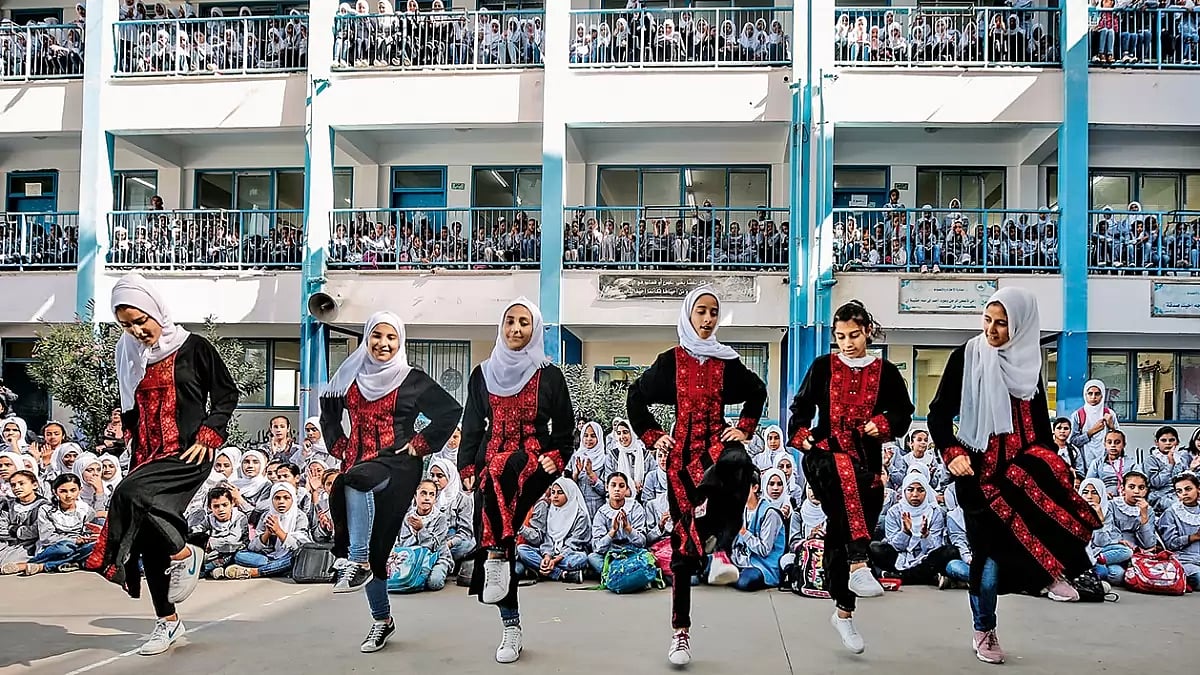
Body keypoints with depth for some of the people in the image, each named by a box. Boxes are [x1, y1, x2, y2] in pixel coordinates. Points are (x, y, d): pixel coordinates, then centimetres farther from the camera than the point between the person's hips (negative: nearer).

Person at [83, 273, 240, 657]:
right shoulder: (128, 355, 12)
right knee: (147, 537, 3)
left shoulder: (193, 348, -3)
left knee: (131, 494, -29)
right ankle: (167, 621, 15)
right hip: (148, 456, 6)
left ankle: (185, 553, -7)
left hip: (188, 453, -6)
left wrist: (207, 436, -10)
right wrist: (134, 449, 14)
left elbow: (227, 393, -1)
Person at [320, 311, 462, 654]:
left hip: (396, 465, -5)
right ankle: (382, 619, 20)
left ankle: (357, 562, -37)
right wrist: (338, 446, 15)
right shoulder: (351, 376, 10)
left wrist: (421, 444, -5)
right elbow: (328, 410, 27)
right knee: (373, 545, 5)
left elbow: (451, 410, -1)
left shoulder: (413, 380, -1)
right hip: (357, 466, 5)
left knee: (355, 480, -38)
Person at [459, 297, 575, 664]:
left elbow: (564, 428, 8)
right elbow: (472, 426, 13)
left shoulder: (549, 376, 6)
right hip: (490, 464, 3)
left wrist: (556, 458, -9)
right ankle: (511, 627, 3)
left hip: (534, 462, -3)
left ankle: (496, 557, -32)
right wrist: (467, 467, 3)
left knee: (500, 473, -37)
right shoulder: (483, 374, 12)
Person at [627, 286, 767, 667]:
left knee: (739, 465, -40)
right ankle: (680, 632, 8)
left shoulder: (726, 361, 7)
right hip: (683, 453, 0)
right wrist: (652, 437, 6)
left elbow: (758, 392, 24)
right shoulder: (671, 361, 4)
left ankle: (720, 549, -35)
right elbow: (635, 398, 13)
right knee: (684, 542, 0)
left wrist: (744, 429, 13)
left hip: (717, 444, 1)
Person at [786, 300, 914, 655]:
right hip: (824, 455, -2)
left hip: (867, 464, 2)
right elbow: (801, 406, 11)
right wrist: (801, 436, -6)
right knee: (844, 470, -38)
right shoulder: (823, 367, 5)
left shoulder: (886, 372, 6)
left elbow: (904, 414, 10)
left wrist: (883, 424, -10)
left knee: (840, 533, 3)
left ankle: (844, 611, 21)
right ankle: (859, 566, -45)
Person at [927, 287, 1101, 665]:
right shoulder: (966, 357, -4)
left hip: (1021, 460, 3)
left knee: (1054, 475, -30)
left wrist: (1052, 460, 2)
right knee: (990, 549, -3)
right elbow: (939, 414, -4)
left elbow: (1040, 421, 14)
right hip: (979, 465, -3)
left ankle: (1055, 569, -11)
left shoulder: (1028, 363, 7)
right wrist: (952, 453, -18)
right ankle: (984, 631, 16)